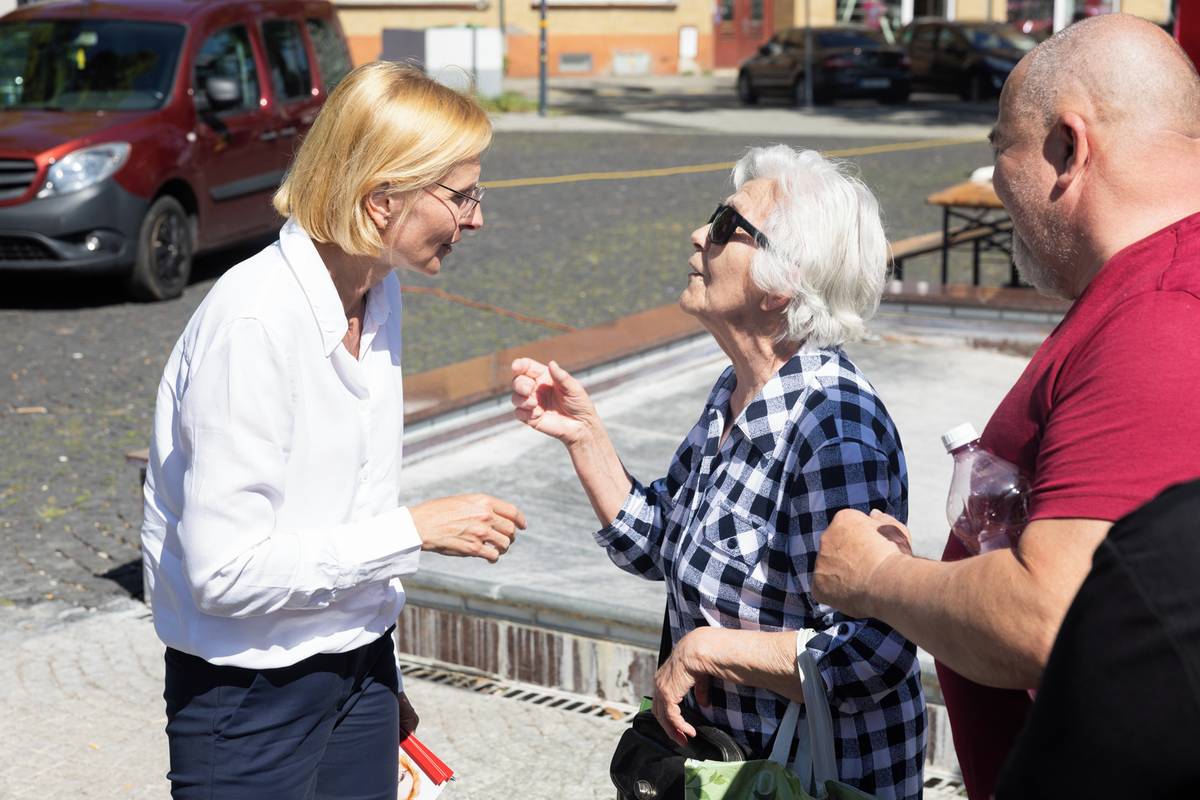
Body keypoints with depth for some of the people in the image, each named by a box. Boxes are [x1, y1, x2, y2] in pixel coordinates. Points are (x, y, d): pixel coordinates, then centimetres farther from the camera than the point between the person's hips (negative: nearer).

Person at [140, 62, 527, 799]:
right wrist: (418, 531, -20)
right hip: (252, 700, -7)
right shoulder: (253, 322, -24)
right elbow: (225, 570, -25)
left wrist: (384, 674, 15)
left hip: (359, 669, 7)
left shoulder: (379, 292, 1)